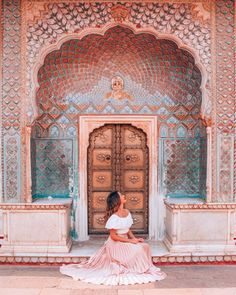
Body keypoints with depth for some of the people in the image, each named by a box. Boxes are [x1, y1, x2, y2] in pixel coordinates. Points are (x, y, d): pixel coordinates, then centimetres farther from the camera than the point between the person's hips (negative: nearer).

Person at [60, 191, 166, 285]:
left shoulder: (127, 212, 2)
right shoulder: (114, 217, -21)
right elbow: (113, 236, -20)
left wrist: (135, 238, -5)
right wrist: (130, 241, -19)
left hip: (126, 241, 7)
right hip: (116, 244, -7)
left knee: (144, 246, -12)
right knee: (137, 250, -24)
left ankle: (145, 269, 1)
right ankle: (138, 271, -3)